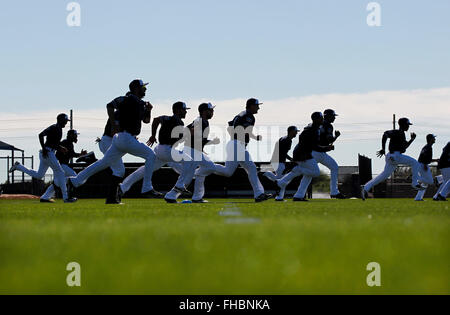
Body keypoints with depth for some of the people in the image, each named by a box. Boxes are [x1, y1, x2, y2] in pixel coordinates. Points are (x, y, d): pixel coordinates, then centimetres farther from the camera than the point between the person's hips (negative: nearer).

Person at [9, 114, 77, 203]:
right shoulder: (53, 128, -13)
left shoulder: (59, 129, 16)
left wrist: (60, 148, 9)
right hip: (48, 153, -10)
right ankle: (65, 197, -8)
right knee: (60, 173, -9)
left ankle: (18, 166, 23)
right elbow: (41, 135, -22)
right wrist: (44, 149, -25)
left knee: (39, 175, 16)